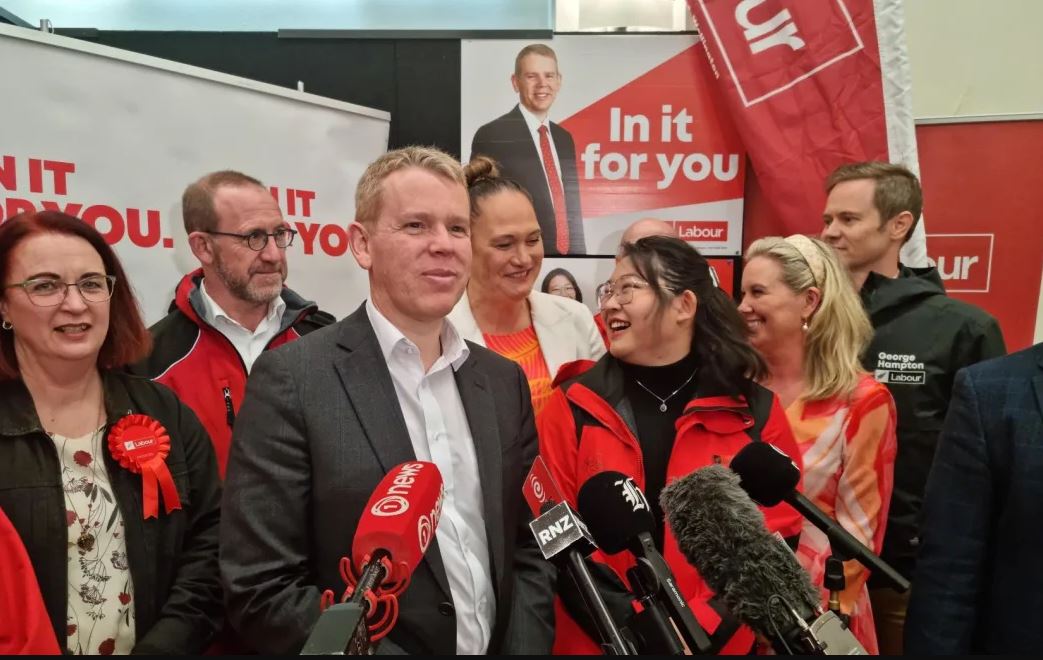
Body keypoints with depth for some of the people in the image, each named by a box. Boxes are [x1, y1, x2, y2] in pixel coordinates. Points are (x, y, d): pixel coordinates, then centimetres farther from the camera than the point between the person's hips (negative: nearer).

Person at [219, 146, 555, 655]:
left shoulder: (504, 380, -1)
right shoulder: (292, 380, -16)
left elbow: (527, 551, 3)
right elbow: (262, 589, -17)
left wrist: (525, 647, -10)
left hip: (502, 647, 4)